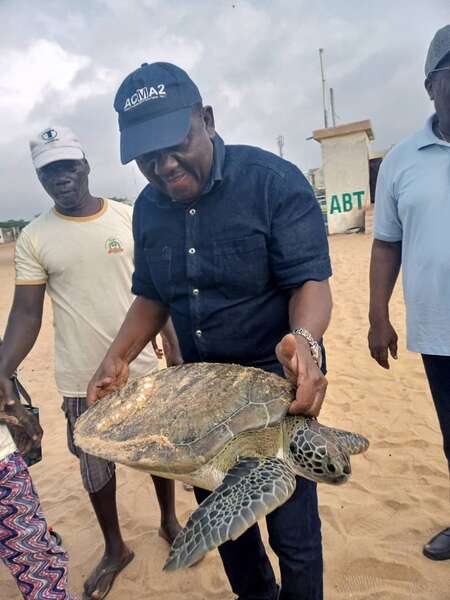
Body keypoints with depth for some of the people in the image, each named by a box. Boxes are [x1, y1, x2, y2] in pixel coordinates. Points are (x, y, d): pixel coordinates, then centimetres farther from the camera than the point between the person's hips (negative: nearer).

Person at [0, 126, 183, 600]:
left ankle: (169, 520, 47)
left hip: (142, 368, 1)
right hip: (82, 379, 0)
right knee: (95, 468, 15)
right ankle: (115, 548, 42)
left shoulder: (130, 218, -3)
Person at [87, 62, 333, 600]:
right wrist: (118, 359, -6)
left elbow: (310, 279, -18)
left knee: (292, 531, 7)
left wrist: (304, 340, -38)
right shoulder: (148, 207, 2)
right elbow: (152, 296, 8)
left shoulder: (273, 180, -15)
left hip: (277, 378, -5)